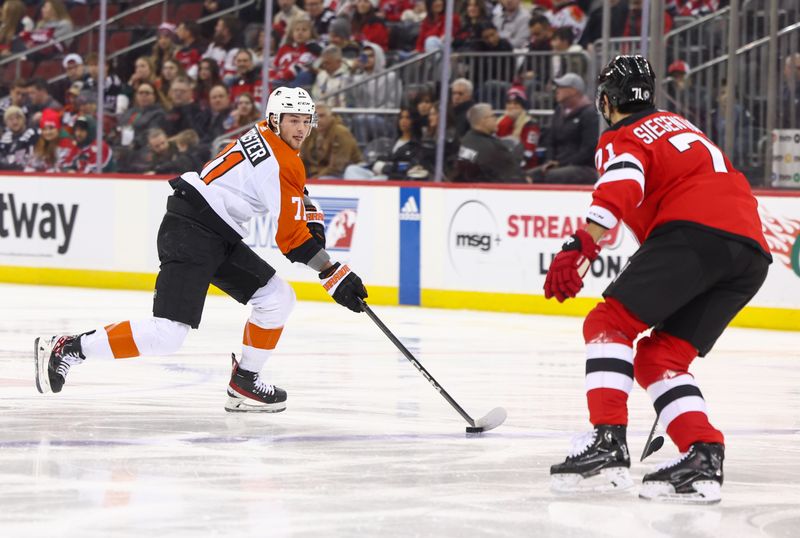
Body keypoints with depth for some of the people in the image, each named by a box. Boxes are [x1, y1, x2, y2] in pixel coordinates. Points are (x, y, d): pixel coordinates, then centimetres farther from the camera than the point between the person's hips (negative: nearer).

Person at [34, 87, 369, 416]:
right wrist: (334, 276, -11)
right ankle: (67, 348, -10)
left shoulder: (266, 137, 12)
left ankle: (245, 383, 14)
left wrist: (313, 221, 16)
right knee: (167, 334, -17)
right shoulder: (279, 163, -17)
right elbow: (291, 239, -15)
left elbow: (296, 195, 32)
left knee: (277, 298, 8)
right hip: (190, 232, -10)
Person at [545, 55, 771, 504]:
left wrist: (582, 245, -26)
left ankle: (608, 445, -22)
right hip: (753, 251, 7)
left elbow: (622, 187, -14)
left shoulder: (622, 139, 10)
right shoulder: (677, 125, 35)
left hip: (695, 230, -7)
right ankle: (704, 457, -6)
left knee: (610, 323, -5)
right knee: (658, 358, 12)